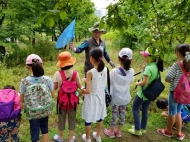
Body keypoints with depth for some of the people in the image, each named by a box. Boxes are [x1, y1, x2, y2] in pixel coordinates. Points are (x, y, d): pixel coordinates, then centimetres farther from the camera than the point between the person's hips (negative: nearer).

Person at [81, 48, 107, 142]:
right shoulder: (105, 69, -8)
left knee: (88, 119, 16)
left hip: (92, 97, -5)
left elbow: (88, 91, -24)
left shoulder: (90, 72, -26)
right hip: (101, 95, 6)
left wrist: (82, 90, -2)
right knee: (100, 116, 24)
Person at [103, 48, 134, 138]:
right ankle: (118, 131, 35)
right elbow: (130, 81, 2)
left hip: (115, 97, -2)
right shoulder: (131, 71, -14)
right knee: (122, 113, 17)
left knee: (114, 114, 13)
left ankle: (111, 132, 30)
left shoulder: (114, 71, -21)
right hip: (125, 97, 3)